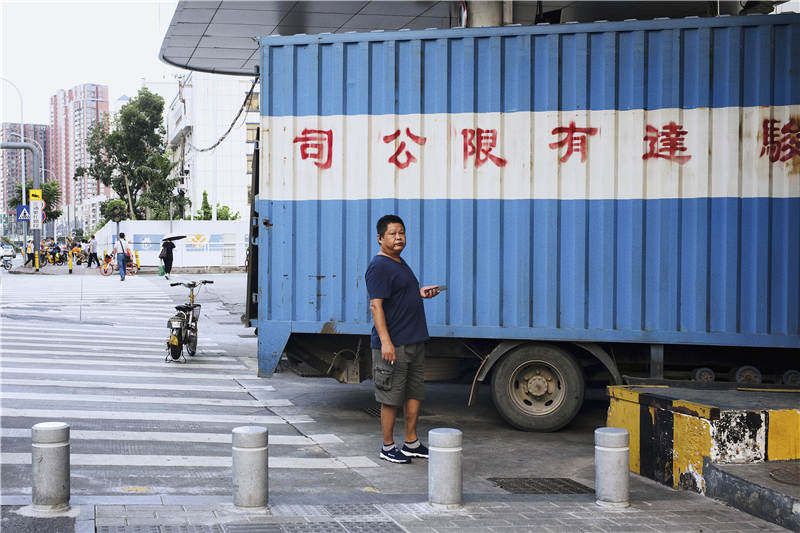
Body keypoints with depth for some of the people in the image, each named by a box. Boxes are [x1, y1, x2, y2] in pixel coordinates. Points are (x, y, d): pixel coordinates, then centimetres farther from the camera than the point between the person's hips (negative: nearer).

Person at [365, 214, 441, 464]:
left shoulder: (400, 263, 18)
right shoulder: (379, 266, -13)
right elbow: (376, 304, -19)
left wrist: (420, 293, 14)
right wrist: (385, 341, -25)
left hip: (414, 341, 10)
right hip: (393, 344, -10)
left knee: (415, 392, 13)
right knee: (392, 397, -2)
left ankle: (411, 443, 23)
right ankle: (388, 446, 8)